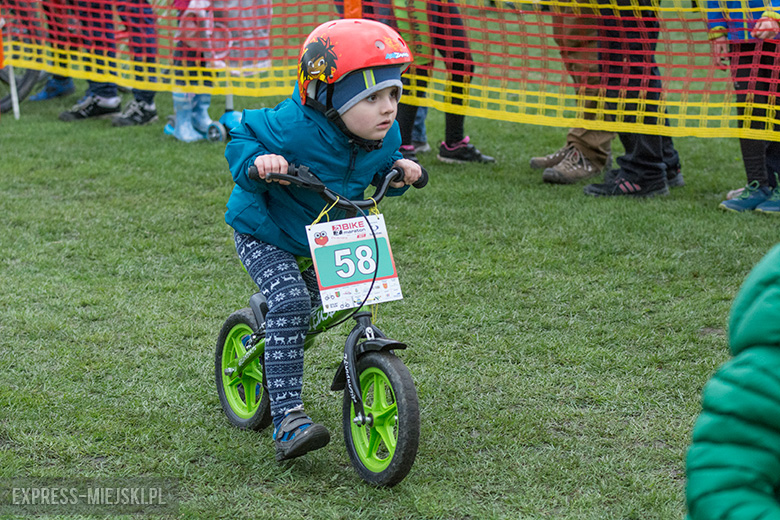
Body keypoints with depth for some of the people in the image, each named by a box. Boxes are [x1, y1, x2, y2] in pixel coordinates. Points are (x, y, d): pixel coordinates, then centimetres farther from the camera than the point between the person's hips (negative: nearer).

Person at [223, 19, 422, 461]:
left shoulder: (385, 136, -10)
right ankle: (287, 417, -24)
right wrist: (258, 162, -37)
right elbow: (240, 137, -17)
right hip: (264, 231, -7)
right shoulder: (294, 128, -30)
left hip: (325, 239, 7)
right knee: (290, 301, -24)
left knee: (312, 308, 12)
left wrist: (397, 169, -10)